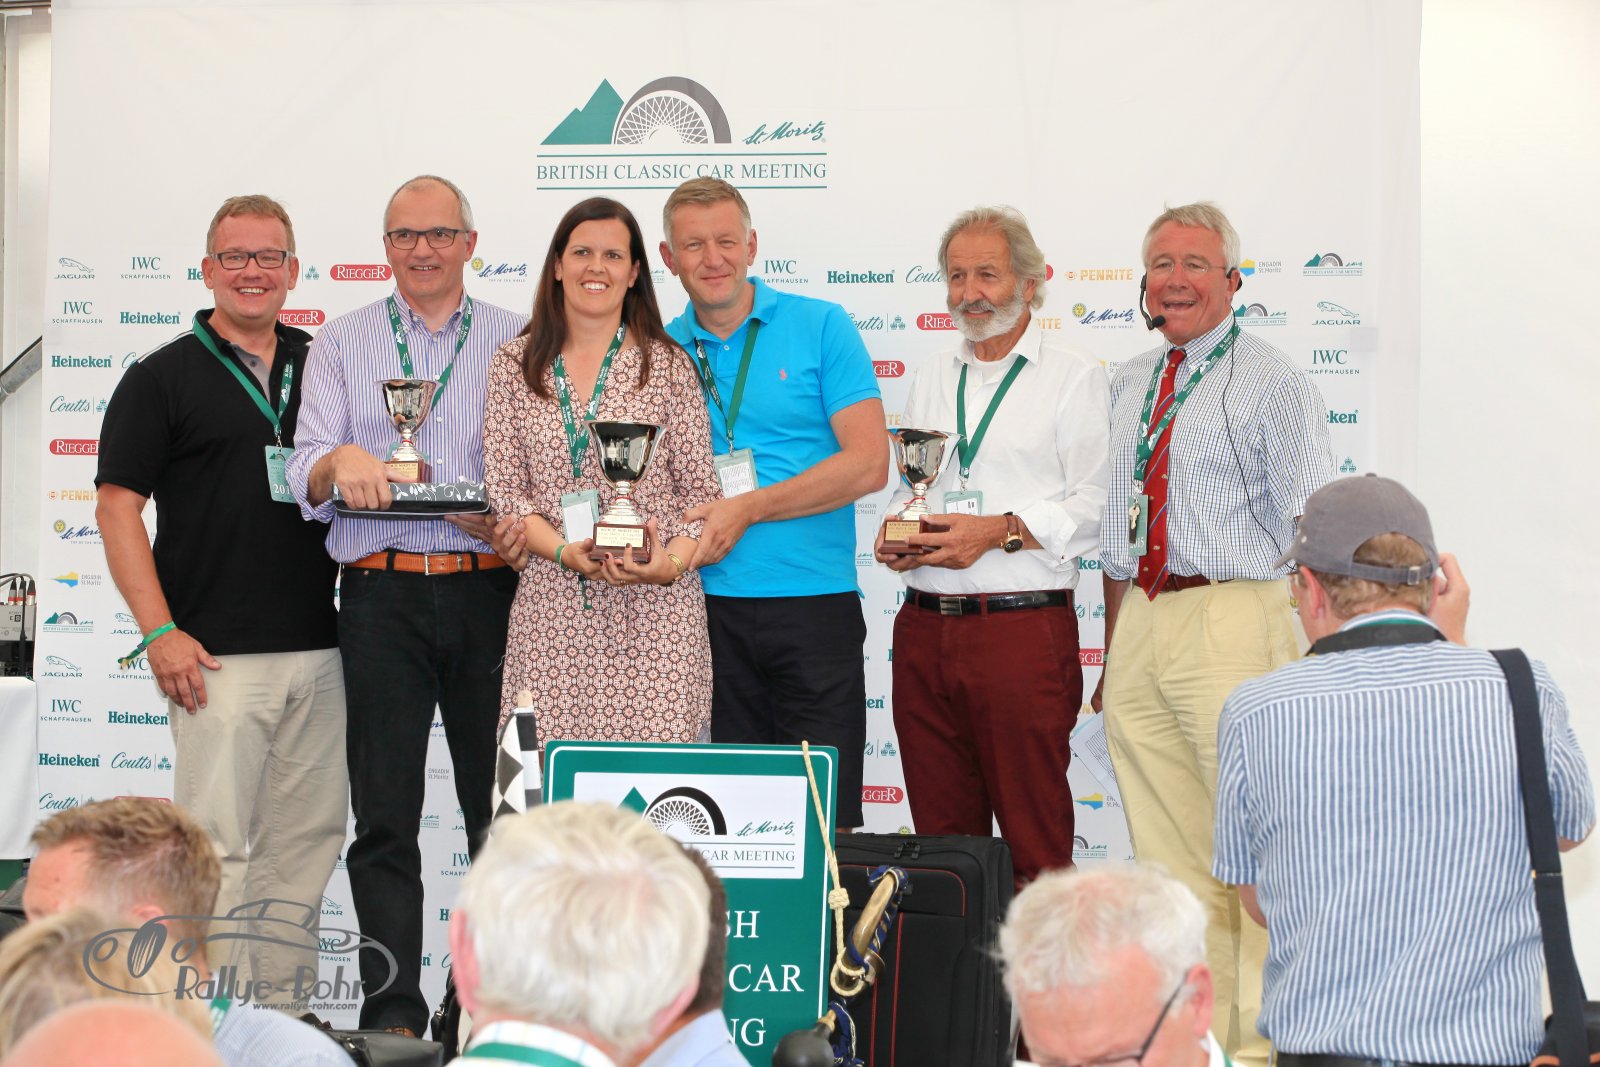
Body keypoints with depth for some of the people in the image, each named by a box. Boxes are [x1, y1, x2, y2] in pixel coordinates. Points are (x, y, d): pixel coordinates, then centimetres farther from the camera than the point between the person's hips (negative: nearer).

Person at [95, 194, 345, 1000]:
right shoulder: (163, 377, 0)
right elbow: (117, 506, -4)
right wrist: (160, 632, -12)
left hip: (319, 647, 5)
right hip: (217, 656, -5)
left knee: (309, 835, 8)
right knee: (217, 844, -5)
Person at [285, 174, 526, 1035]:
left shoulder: (516, 341, 11)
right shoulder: (341, 344, 12)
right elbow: (305, 474, 2)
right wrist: (339, 462, -21)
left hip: (488, 590, 0)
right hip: (382, 593, 0)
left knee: (500, 803, 3)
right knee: (385, 812, -1)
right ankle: (392, 1013, 2)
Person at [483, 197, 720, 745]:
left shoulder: (667, 366, 6)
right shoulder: (515, 365, 10)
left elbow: (699, 491, 5)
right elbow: (504, 489, 6)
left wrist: (672, 563, -13)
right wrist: (565, 551, -11)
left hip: (654, 607, -1)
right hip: (549, 609, 1)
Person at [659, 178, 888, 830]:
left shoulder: (821, 328, 1)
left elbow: (868, 464, -6)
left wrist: (749, 508, -12)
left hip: (814, 604, -2)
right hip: (707, 609, 3)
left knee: (824, 815, -3)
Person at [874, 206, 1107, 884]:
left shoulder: (1073, 378, 2)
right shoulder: (932, 380, 21)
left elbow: (1097, 504, -7)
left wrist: (1001, 532, -18)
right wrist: (895, 532, 5)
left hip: (1022, 623, -6)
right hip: (924, 625, 6)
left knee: (1034, 839, -6)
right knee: (940, 831, 8)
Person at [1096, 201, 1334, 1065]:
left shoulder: (1273, 384, -3)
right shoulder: (1130, 384, 17)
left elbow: (1314, 533, -8)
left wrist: (1307, 659, -16)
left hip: (1233, 619, -7)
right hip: (1140, 626, 7)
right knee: (1166, 853, 12)